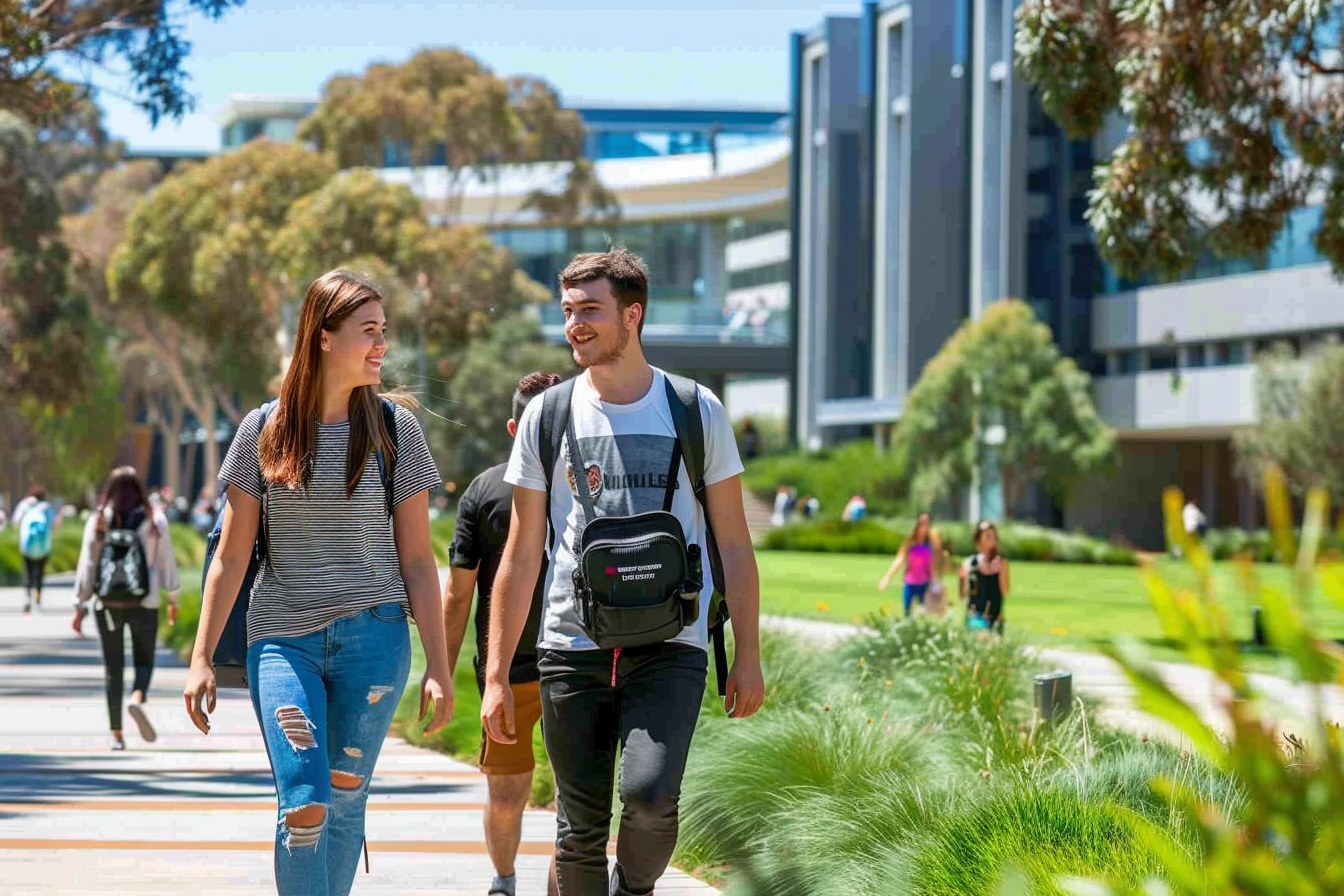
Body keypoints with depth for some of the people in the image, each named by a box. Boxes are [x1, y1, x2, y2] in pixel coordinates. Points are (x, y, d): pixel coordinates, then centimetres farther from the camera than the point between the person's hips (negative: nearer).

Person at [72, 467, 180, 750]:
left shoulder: (97, 522, -3)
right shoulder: (154, 521, -3)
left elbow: (86, 566, -2)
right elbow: (167, 561, 0)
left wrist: (80, 606, 3)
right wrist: (173, 598, 12)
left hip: (107, 605, 1)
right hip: (144, 605, -1)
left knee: (113, 667, 9)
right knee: (144, 661, 11)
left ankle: (117, 734, 8)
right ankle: (137, 700, -21)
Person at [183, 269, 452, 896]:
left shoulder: (394, 429, 4)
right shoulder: (263, 432, 3)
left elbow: (417, 558, 5)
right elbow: (231, 556, 6)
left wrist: (438, 665, 1)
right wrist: (201, 659, 2)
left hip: (373, 638, 1)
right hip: (282, 639, -1)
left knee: (343, 802, 4)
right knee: (303, 803, -15)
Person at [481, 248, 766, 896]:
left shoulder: (696, 411, 4)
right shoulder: (548, 417, 6)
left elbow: (734, 544, 8)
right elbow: (522, 556, 8)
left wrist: (748, 656, 3)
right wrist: (496, 674, 4)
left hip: (669, 647, -1)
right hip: (572, 647, 2)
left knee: (649, 795, -21)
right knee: (580, 830, 1)